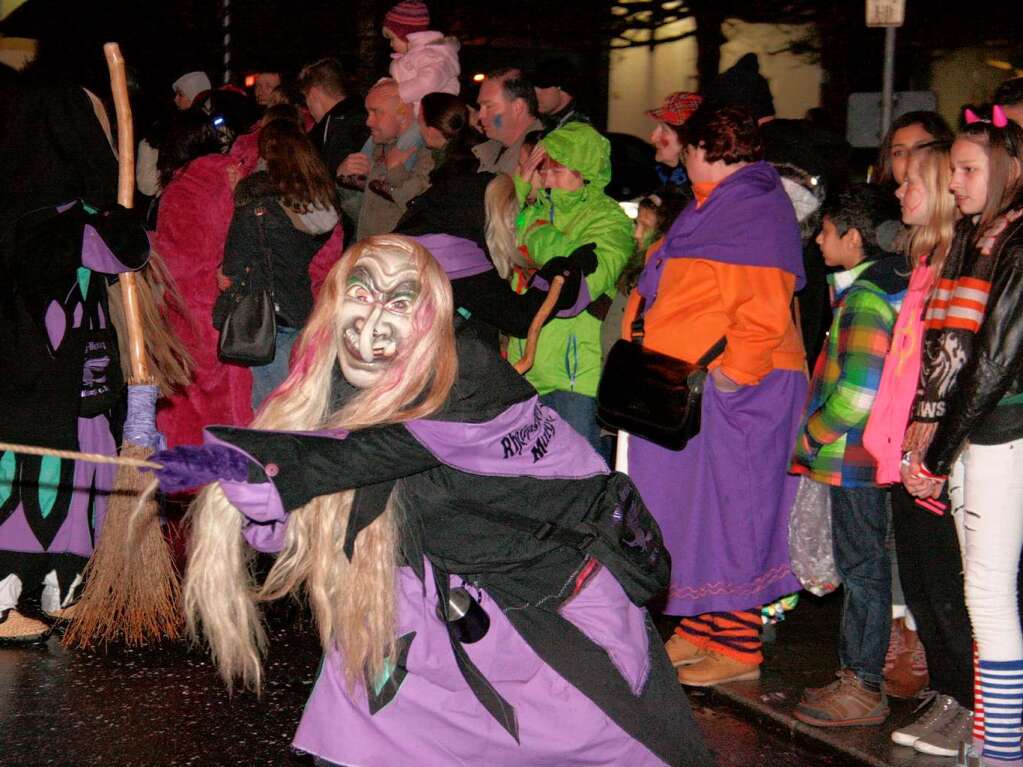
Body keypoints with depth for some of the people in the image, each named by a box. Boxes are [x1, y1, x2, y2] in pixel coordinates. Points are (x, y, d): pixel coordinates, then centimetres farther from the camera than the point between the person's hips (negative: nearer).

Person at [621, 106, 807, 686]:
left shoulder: (753, 209, -14)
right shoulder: (718, 205, 19)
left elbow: (764, 310, -22)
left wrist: (732, 373, -22)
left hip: (733, 391, -11)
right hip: (690, 385, 11)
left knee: (727, 509, -5)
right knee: (695, 505, 14)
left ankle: (738, 646, 2)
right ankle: (703, 628, 24)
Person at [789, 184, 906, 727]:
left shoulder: (866, 297, -18)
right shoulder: (885, 286, 14)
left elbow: (859, 393, -25)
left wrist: (808, 438, -13)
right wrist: (815, 436, 18)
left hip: (855, 458, -10)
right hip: (857, 458, 10)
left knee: (862, 569, -3)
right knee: (859, 566, 15)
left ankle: (863, 690, 5)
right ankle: (856, 674, 24)